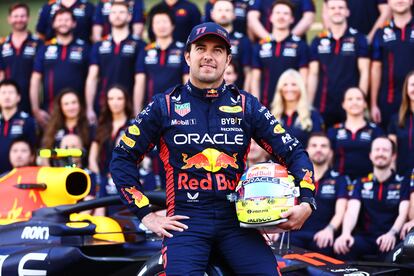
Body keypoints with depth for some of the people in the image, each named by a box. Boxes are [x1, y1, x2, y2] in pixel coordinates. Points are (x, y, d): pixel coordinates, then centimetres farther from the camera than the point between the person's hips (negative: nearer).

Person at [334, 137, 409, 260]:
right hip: (365, 237, 2)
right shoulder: (361, 183, 14)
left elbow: (403, 213, -8)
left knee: (389, 248, -38)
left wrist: (392, 234, -30)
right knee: (344, 246, -31)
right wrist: (345, 233, -25)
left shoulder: (402, 184, 7)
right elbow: (352, 211, -2)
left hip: (389, 239, -2)